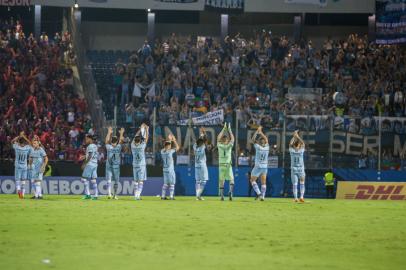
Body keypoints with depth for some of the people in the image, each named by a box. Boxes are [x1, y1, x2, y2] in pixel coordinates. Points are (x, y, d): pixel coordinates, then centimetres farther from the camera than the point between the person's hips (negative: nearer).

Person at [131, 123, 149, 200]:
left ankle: (136, 195, 6)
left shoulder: (133, 146, -3)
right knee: (141, 181, -5)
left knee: (136, 181, 10)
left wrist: (141, 129, 24)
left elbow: (135, 136, 13)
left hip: (135, 165, 4)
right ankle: (138, 195, -16)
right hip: (142, 165, -4)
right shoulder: (142, 146, -12)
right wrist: (146, 129, 13)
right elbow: (146, 138, -1)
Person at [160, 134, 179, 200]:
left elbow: (165, 147, 22)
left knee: (165, 183, 13)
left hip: (165, 169, 6)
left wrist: (169, 140, 22)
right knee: (172, 183, 0)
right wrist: (174, 140, 4)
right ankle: (171, 196, -2)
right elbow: (177, 147, -4)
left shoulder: (162, 151, 0)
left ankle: (163, 196, 11)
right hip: (170, 169, -6)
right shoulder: (170, 151, -15)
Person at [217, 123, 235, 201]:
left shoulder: (220, 145, -3)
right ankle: (230, 191, -23)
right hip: (228, 165, -2)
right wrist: (229, 129, 11)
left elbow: (218, 137, 10)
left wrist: (224, 129, 14)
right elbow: (232, 138, 5)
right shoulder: (229, 146, -6)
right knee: (231, 179, 2)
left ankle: (222, 195, 3)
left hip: (221, 165, 2)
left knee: (221, 180, 7)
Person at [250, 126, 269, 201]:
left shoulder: (258, 147, -14)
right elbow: (266, 139, 15)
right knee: (263, 182, 9)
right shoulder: (267, 147, -3)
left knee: (253, 180, 8)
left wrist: (257, 131, 3)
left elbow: (253, 139, -5)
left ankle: (259, 193, -6)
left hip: (258, 167, -4)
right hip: (265, 167, 4)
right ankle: (262, 196, 6)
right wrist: (261, 132, 23)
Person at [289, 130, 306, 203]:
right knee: (302, 183, 8)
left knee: (294, 184, 3)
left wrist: (294, 137, 21)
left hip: (293, 169, 1)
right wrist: (297, 136, 14)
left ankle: (295, 198, -3)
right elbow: (303, 143, 9)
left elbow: (290, 144, 13)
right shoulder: (301, 150, -8)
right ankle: (301, 197, -5)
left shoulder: (292, 150, -6)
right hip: (301, 169, -1)